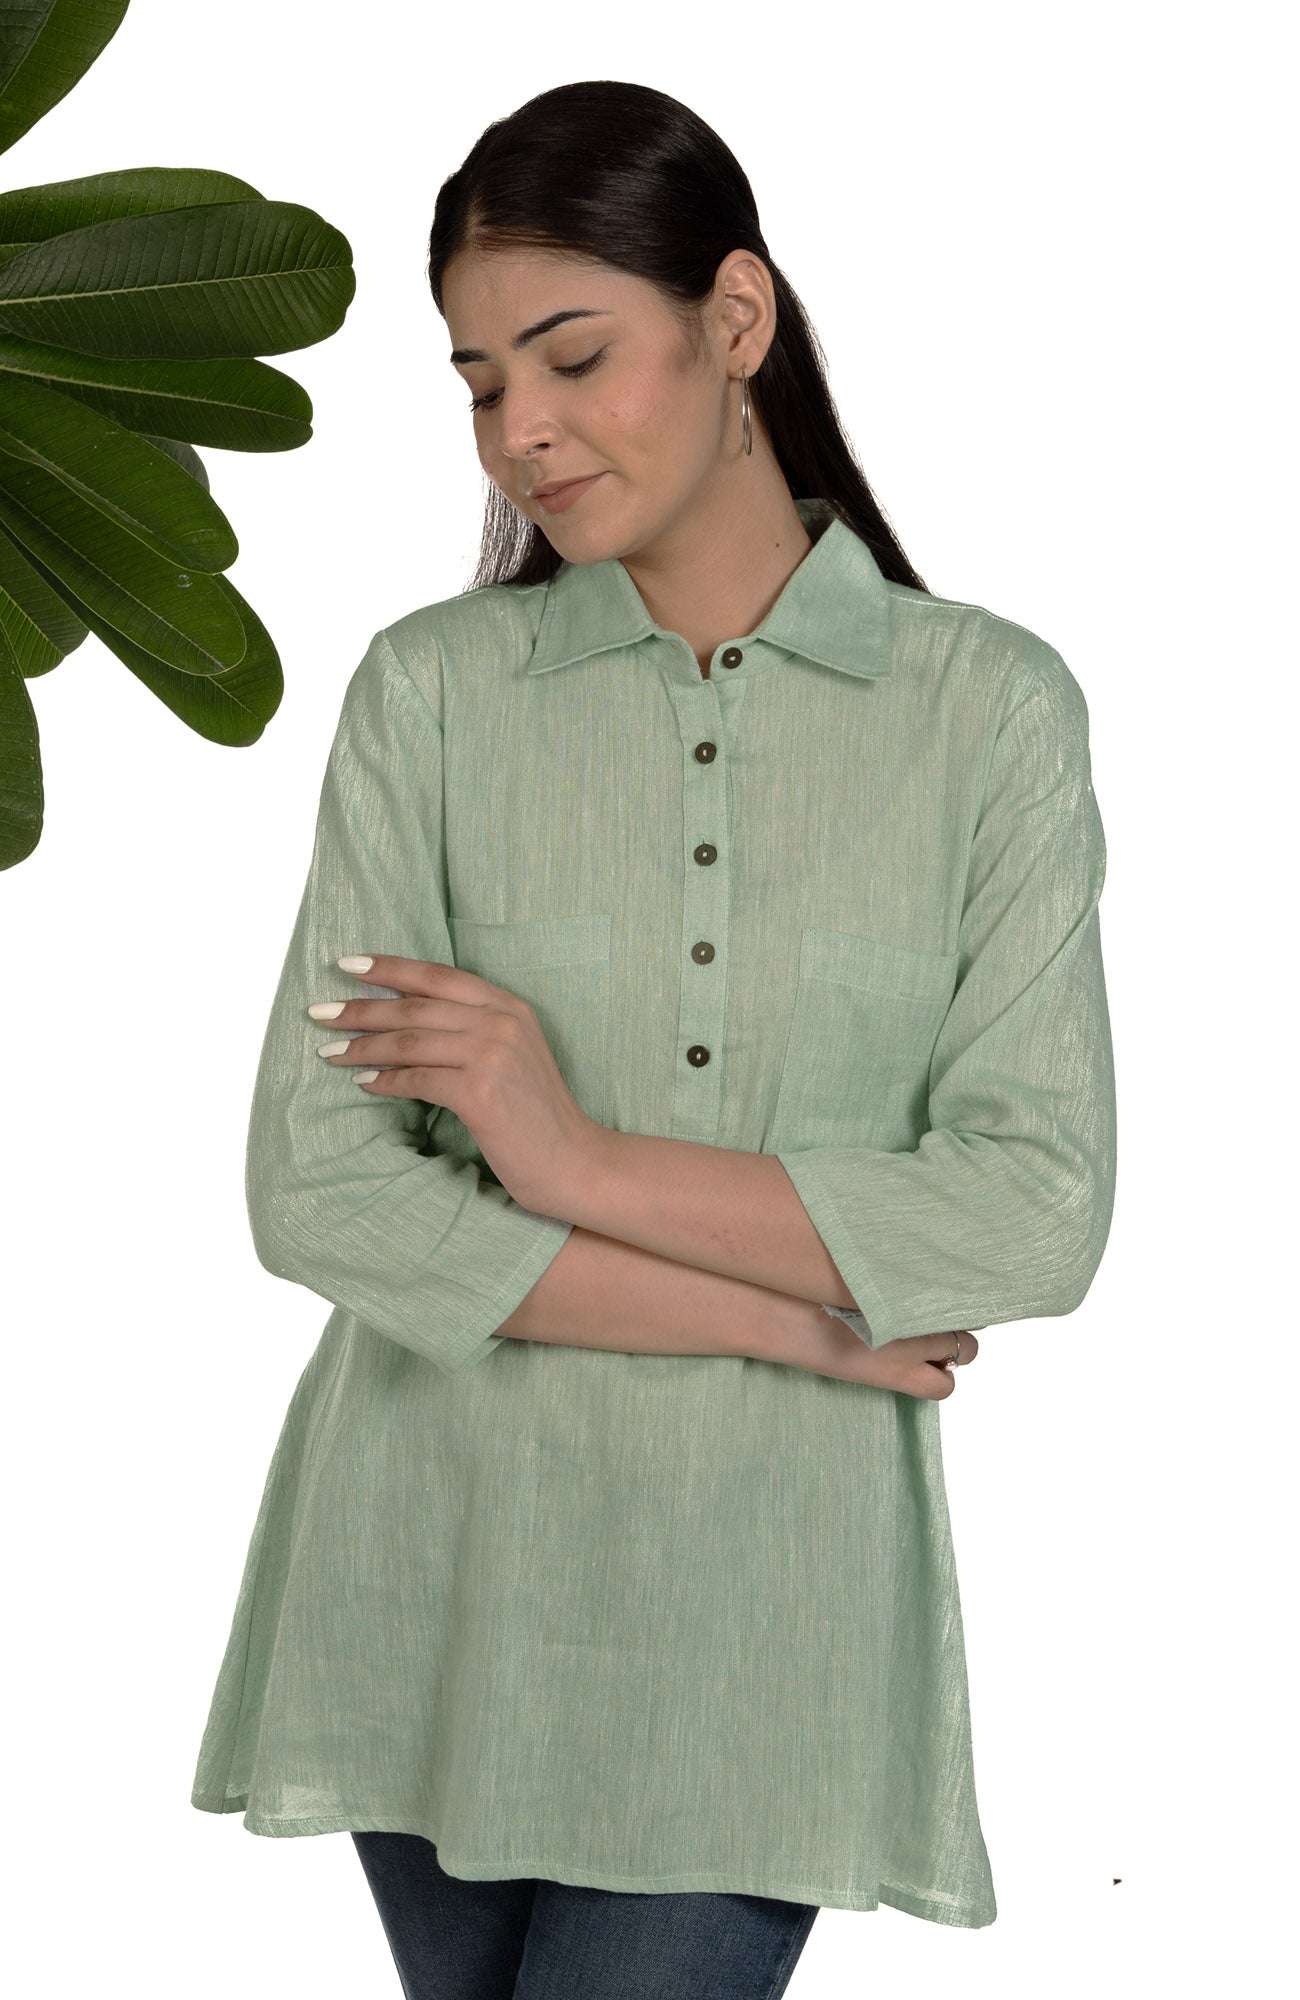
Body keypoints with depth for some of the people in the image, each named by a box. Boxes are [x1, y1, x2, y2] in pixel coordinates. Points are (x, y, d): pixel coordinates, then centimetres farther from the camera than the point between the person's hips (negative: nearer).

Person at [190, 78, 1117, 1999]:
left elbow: (1042, 1211, -9)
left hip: (767, 1607, -1)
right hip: (441, 1571, 1)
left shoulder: (992, 705, -2)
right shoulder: (432, 690, -2)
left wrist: (585, 1160, -13)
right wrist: (778, 1314, -12)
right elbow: (317, 1190, -10)